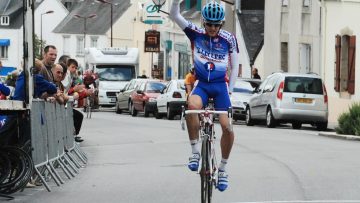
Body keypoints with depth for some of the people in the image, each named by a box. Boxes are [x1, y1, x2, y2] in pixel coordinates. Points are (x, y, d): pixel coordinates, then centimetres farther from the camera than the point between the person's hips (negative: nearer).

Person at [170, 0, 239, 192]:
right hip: (201, 84, 0)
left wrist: (229, 91, -1)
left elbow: (235, 67, 5)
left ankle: (222, 168, 7)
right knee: (192, 105, -36)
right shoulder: (196, 33, -1)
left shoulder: (229, 39, -2)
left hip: (220, 85, 0)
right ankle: (195, 152, -22)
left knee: (227, 127, -15)